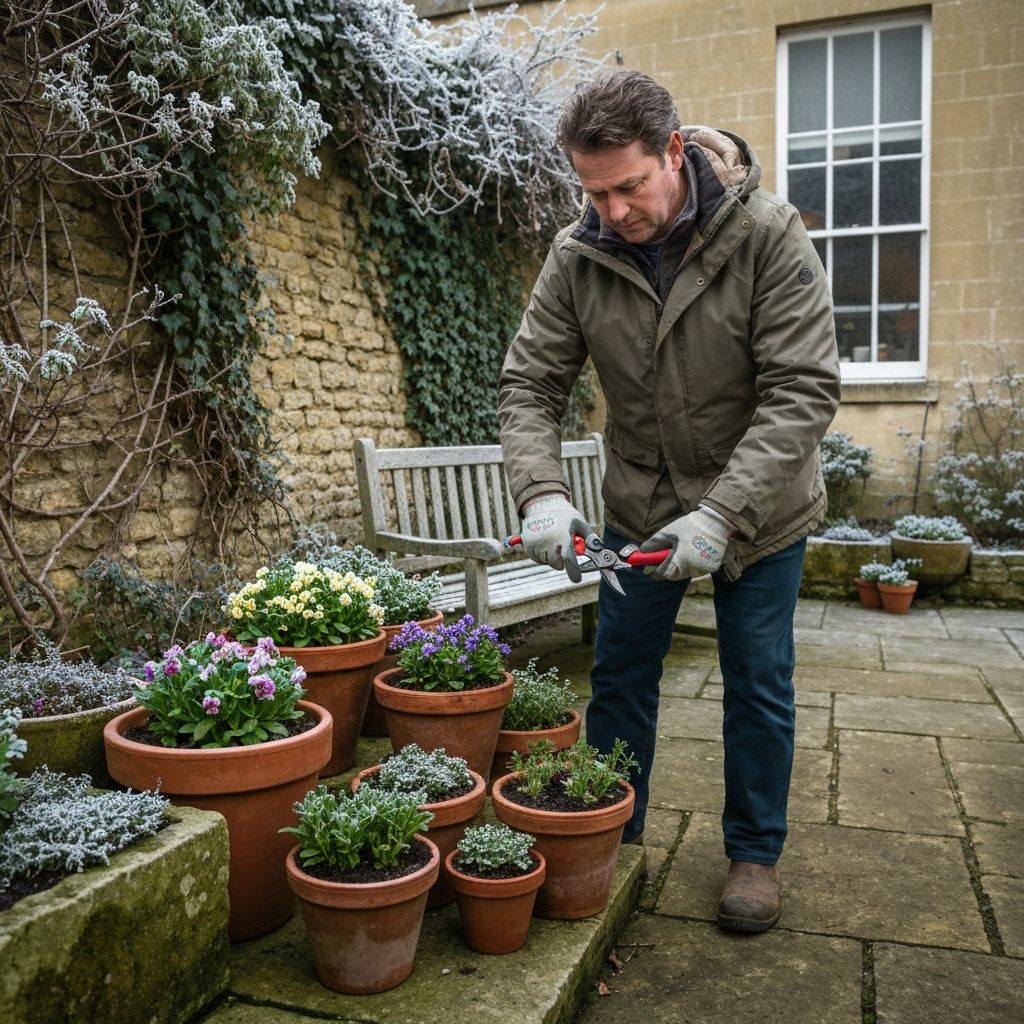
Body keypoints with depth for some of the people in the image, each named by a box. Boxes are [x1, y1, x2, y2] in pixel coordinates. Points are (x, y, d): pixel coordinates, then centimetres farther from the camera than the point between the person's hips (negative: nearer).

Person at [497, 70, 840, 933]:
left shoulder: (768, 235, -21)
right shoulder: (576, 256, -13)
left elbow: (802, 393, -25)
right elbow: (529, 386, -11)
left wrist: (723, 513, -33)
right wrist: (542, 492, -29)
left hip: (758, 507, -2)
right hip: (640, 507, 3)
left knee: (759, 684, 8)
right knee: (621, 672, 10)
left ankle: (755, 853, 28)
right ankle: (611, 836, 29)